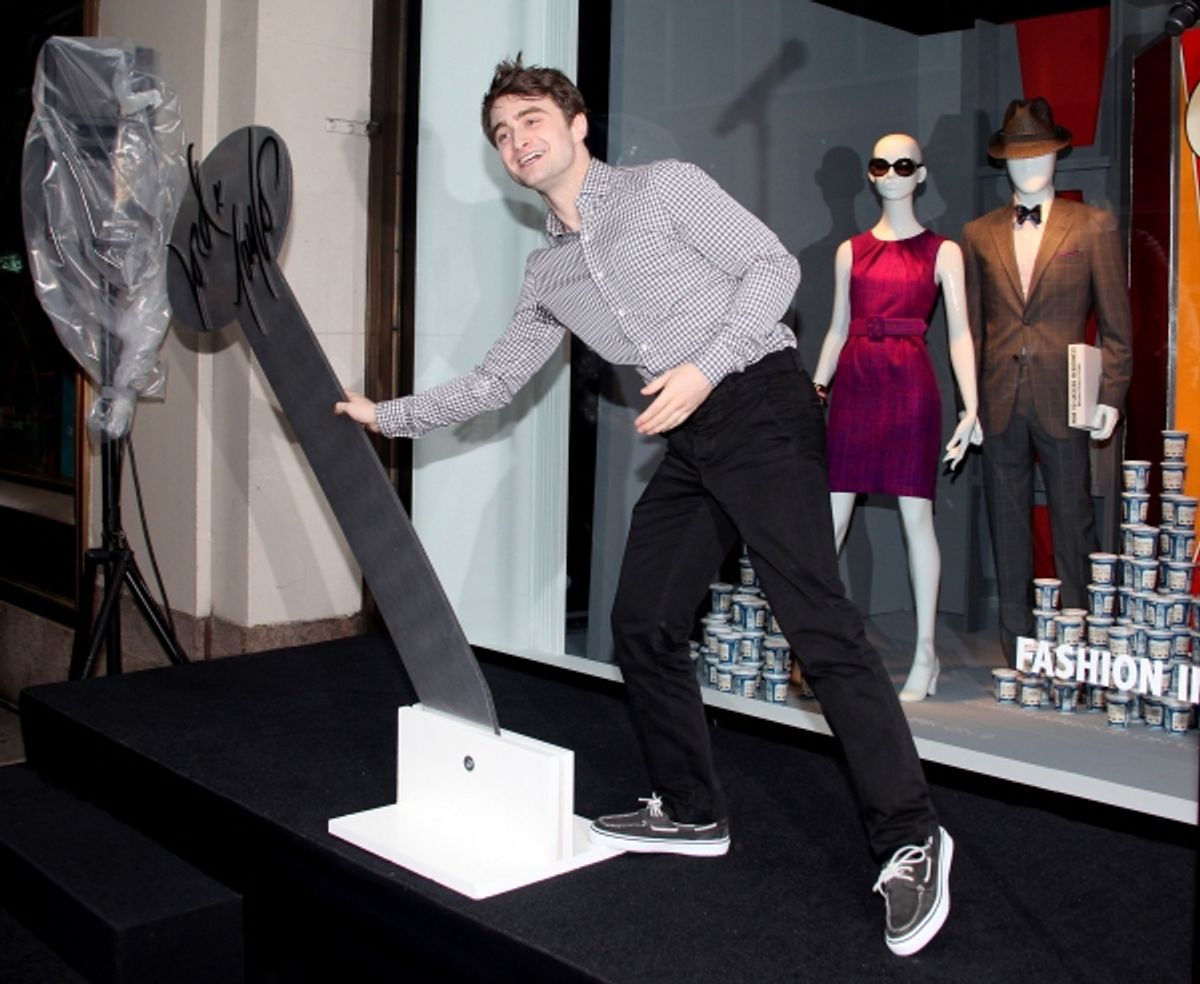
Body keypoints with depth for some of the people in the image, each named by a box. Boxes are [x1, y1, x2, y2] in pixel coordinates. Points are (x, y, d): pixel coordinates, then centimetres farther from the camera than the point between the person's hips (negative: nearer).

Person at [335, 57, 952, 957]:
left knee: (818, 622, -14)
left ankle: (910, 836, -8)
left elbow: (774, 264, -5)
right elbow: (492, 382, 25)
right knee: (642, 623, 6)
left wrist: (707, 365, -16)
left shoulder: (663, 185, 2)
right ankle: (691, 813, 21)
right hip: (691, 441, 7)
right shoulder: (547, 273, 19)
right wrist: (388, 415, 23)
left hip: (759, 402, -7)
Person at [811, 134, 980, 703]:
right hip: (854, 385, 3)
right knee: (829, 517, -2)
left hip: (910, 387, -2)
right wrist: (814, 390, 9)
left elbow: (959, 333, 1)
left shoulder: (942, 252, 7)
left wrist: (971, 406, -8)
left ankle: (925, 654, 6)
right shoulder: (850, 251, 14)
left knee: (916, 515, -2)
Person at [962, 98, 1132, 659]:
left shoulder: (1093, 226, 5)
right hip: (1000, 401, 3)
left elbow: (1116, 321, 3)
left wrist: (1111, 396, -4)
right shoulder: (979, 234, 11)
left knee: (1073, 526, 1)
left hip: (1063, 398, -2)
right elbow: (970, 325, 12)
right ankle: (1019, 656, 15)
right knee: (1008, 530, 7)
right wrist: (968, 400, 5)